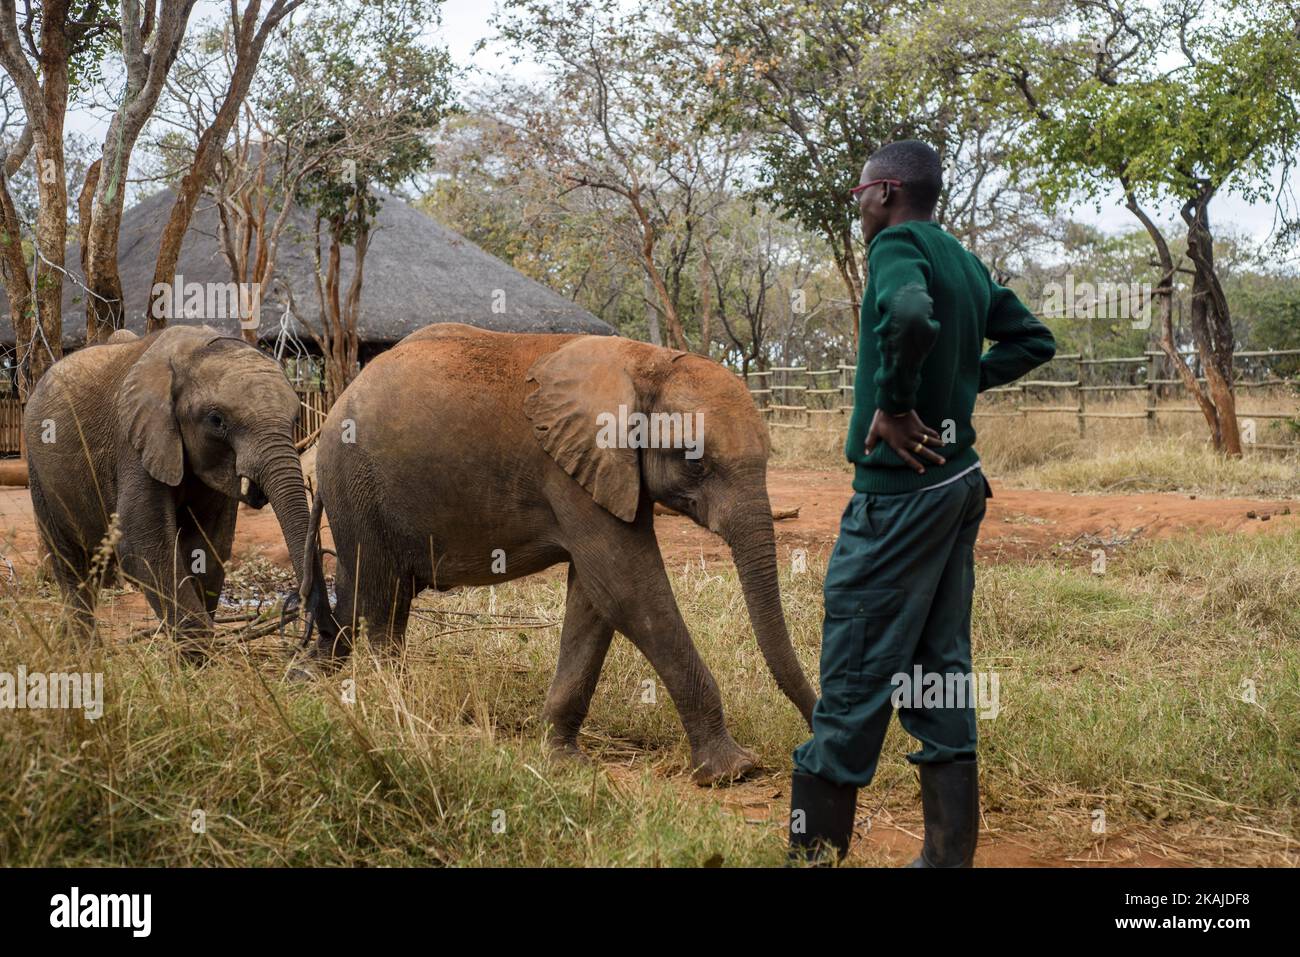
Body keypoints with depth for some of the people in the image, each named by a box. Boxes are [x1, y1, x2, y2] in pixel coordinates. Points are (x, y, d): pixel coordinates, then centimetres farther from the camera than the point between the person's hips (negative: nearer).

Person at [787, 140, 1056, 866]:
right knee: (940, 672, 11)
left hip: (900, 489, -9)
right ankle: (950, 853, 15)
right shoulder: (966, 262, 13)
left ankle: (815, 849, 2)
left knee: (855, 679, -4)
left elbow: (912, 316, -33)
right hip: (958, 481, 9)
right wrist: (962, 382, 13)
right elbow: (1034, 341, 21)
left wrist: (895, 403, -21)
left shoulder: (898, 244, -12)